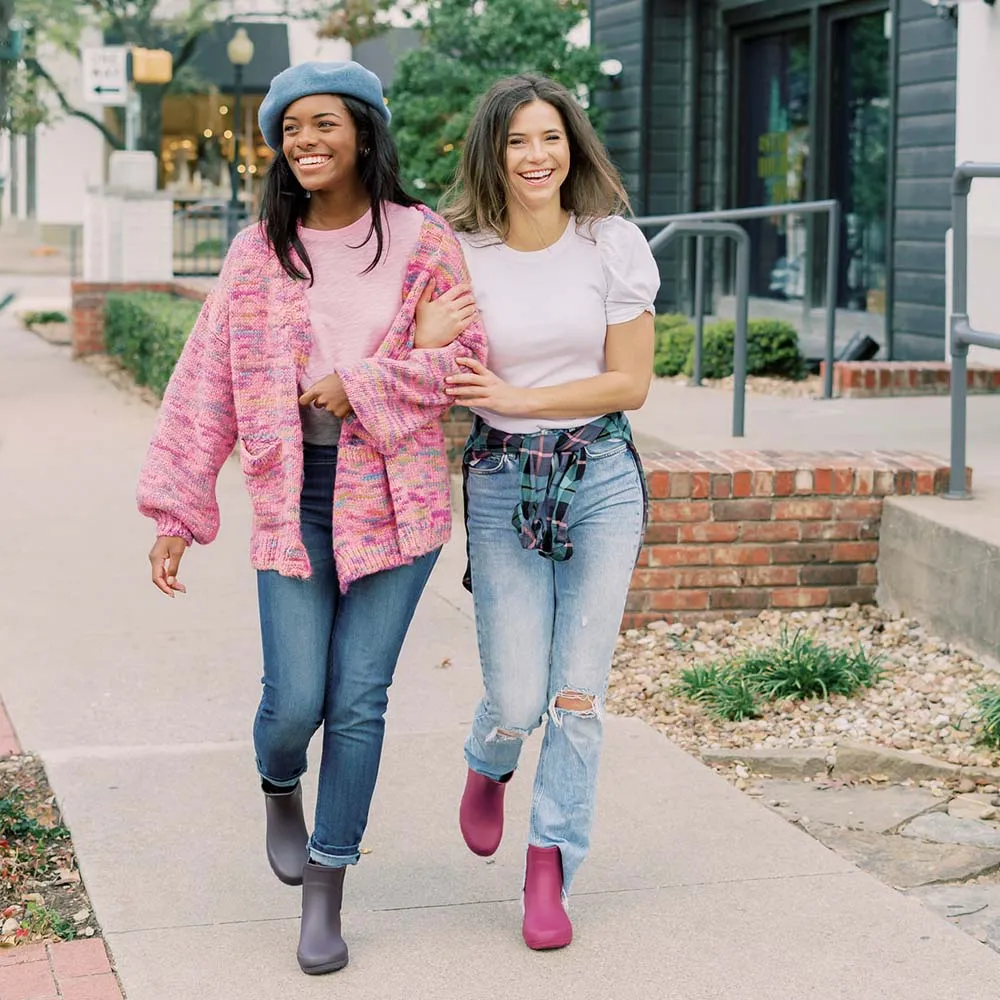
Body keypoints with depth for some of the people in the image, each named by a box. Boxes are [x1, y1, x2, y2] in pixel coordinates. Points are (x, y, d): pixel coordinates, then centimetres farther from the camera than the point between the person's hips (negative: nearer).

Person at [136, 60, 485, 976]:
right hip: (292, 498, 1)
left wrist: (361, 386, -13)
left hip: (394, 497, -1)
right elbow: (206, 385, 4)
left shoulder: (422, 240, 0)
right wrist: (176, 512, 1)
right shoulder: (259, 252, 4)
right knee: (295, 700, -4)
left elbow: (462, 357, -2)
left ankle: (326, 893, 15)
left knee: (359, 700, 0)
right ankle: (279, 787, 34)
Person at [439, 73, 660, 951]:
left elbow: (630, 383, -5)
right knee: (517, 700, -2)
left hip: (601, 475, 0)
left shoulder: (613, 243, -4)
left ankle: (550, 874, 16)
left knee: (578, 694, -1)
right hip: (502, 481, 0)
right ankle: (489, 765, 36)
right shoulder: (461, 253, -4)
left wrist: (516, 397, -13)